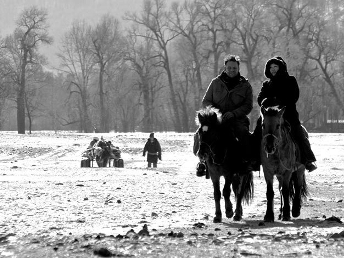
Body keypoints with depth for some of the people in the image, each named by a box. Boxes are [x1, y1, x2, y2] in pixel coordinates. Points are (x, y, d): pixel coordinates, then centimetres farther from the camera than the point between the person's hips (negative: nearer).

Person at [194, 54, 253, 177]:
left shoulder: (245, 85, 7)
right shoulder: (216, 83, 10)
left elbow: (248, 106, 1)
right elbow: (205, 102, 13)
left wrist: (233, 113, -16)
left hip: (237, 119, -1)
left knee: (243, 132, -34)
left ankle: (247, 161, -20)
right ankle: (202, 162, -11)